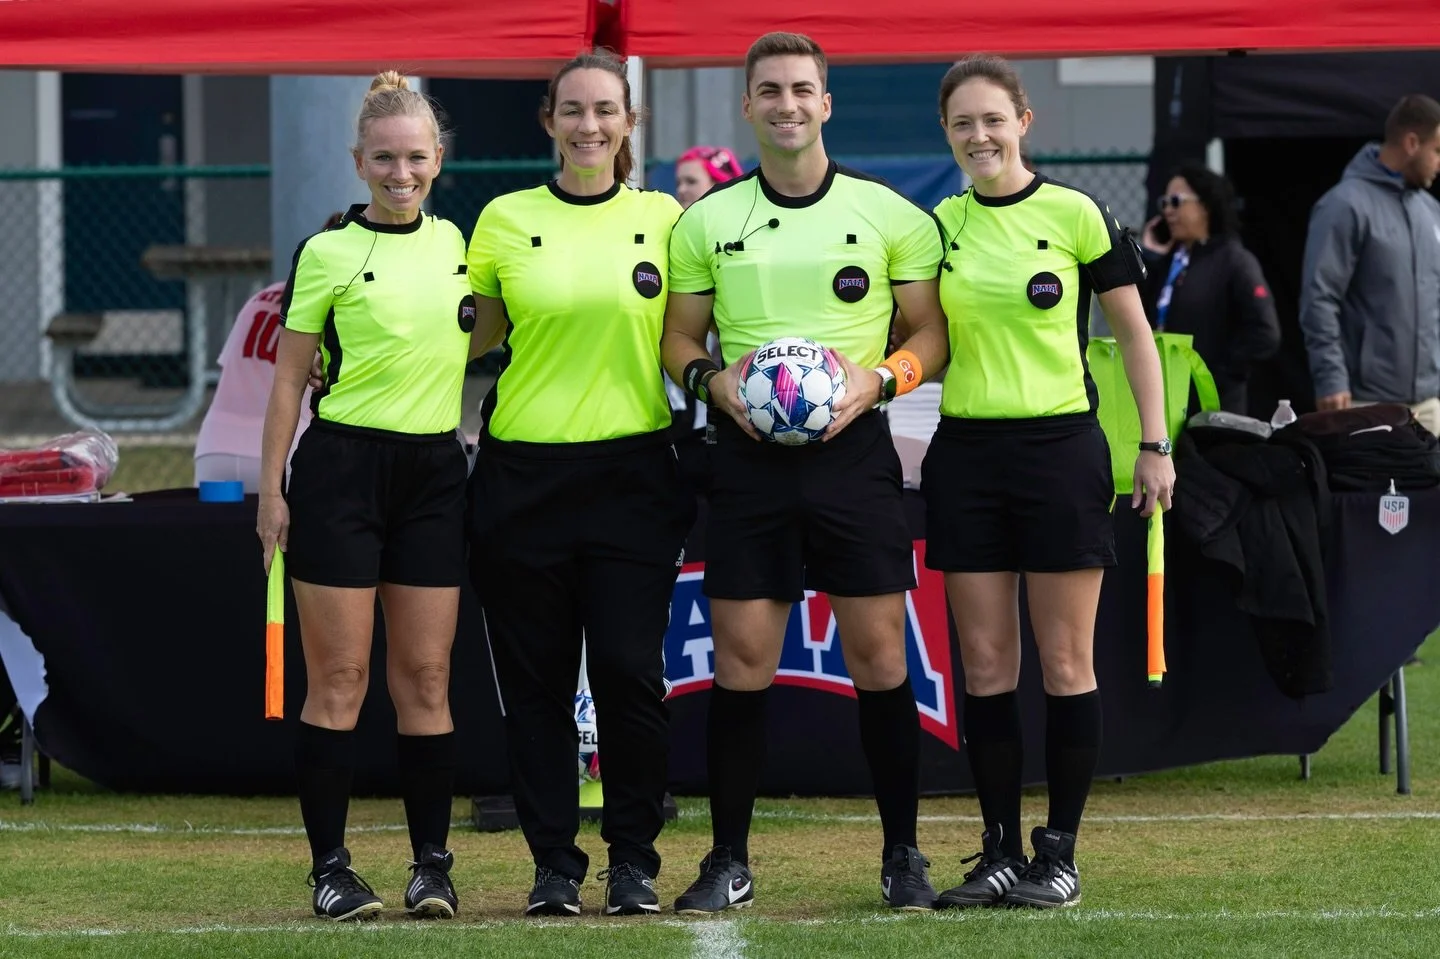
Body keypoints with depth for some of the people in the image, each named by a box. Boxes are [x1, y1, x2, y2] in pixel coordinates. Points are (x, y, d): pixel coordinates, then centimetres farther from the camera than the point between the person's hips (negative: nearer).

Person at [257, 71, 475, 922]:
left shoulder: (453, 242, 11)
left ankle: (433, 863, 8)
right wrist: (272, 489, -4)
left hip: (434, 470, 4)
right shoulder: (330, 253, -3)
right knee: (339, 677, -4)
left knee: (426, 676, 4)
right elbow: (290, 377, -1)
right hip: (343, 468, -4)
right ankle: (330, 867, 0)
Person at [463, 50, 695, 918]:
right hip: (525, 470, 1)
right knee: (536, 678, 2)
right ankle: (555, 862, 12)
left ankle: (634, 861, 7)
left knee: (630, 671, -6)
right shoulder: (506, 221, 5)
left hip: (633, 470, -1)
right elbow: (470, 336, 12)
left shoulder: (664, 219, 4)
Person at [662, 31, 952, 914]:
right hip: (749, 459, 1)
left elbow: (933, 332, 6)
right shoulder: (707, 222, 8)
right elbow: (678, 336, 13)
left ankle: (903, 856, 9)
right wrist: (711, 378, -8)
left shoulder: (889, 214, 3)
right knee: (741, 661, -1)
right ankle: (730, 863, 7)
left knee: (879, 656, -1)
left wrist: (877, 380, -12)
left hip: (853, 447, -1)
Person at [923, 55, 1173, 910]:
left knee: (1066, 662, -1)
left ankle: (1060, 851, 6)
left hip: (1061, 447, -4)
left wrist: (1155, 444, -3)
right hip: (966, 453, 4)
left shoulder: (1075, 215, -4)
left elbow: (1134, 333, 1)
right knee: (985, 664, 3)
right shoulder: (937, 226, 6)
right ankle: (1001, 850, 9)